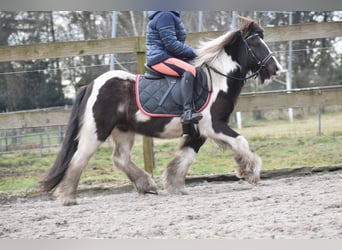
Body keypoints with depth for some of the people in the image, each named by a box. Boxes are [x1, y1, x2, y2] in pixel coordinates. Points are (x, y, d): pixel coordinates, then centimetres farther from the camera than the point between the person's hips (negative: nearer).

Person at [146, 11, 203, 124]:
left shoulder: (171, 16, 21)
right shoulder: (165, 16, -13)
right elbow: (171, 43, -20)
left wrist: (188, 52, 11)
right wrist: (191, 52, -13)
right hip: (161, 59, -12)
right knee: (189, 70, -31)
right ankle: (188, 111, -43)